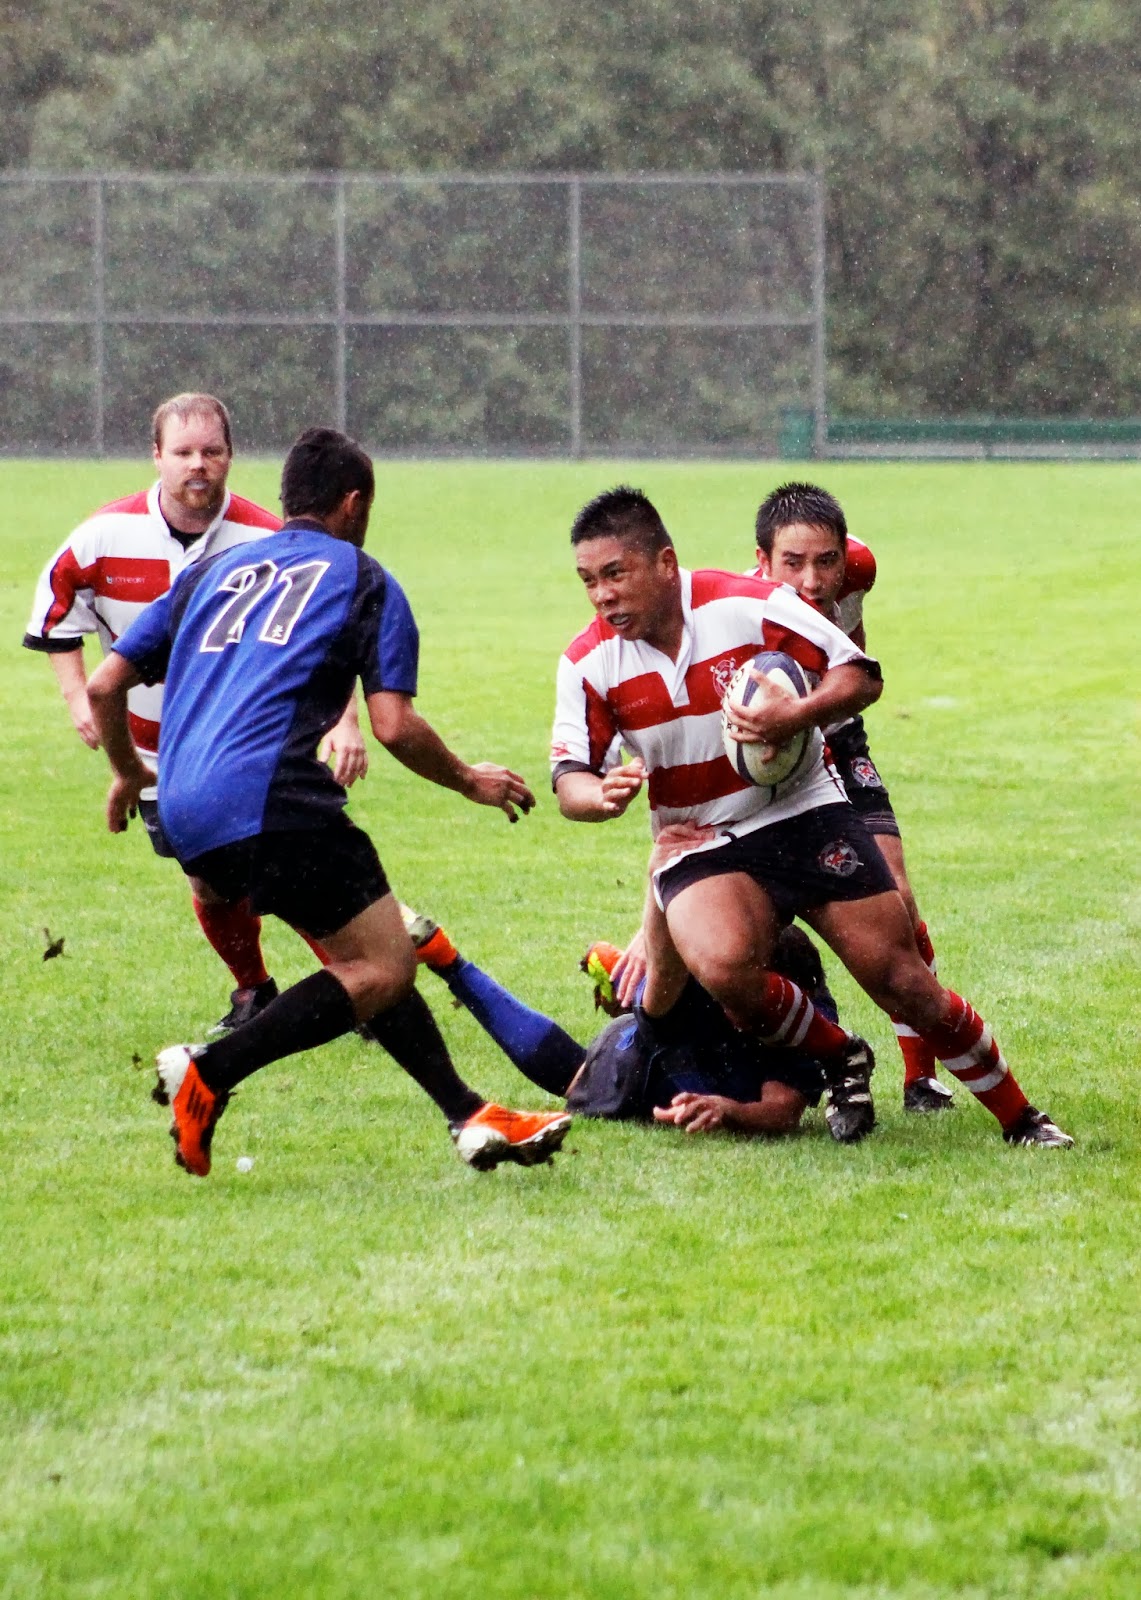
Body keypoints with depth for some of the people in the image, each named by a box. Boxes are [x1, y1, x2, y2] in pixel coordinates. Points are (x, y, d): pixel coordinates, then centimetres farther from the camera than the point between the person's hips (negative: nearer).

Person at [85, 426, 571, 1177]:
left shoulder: (211, 573, 24)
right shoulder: (364, 581, 9)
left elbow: (106, 684, 21)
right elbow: (395, 726, -2)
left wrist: (129, 772, 39)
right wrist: (469, 781, 15)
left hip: (189, 817, 8)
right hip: (270, 799, -8)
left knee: (370, 954, 16)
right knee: (384, 969, -5)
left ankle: (471, 1117, 12)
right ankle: (208, 1072, -14)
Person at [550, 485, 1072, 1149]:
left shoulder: (752, 605, -14)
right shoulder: (588, 661, -7)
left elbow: (861, 675, -8)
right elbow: (570, 781, -7)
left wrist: (799, 715, -28)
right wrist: (602, 795, -31)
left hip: (807, 815, -1)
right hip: (700, 847, 1)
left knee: (905, 984, -5)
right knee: (724, 967, -31)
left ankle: (1021, 1119, 13)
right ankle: (841, 1061, -3)